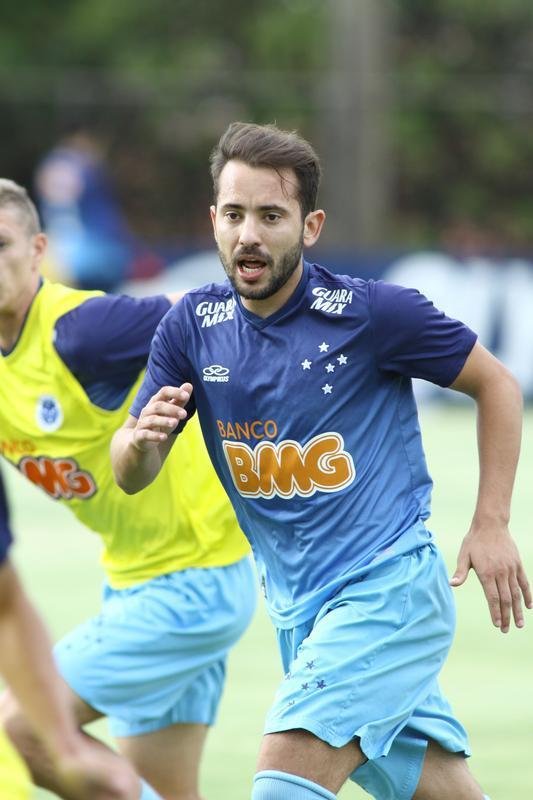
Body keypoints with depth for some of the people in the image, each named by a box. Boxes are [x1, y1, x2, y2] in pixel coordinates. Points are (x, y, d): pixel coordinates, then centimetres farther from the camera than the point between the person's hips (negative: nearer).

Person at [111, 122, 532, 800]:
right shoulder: (192, 326, 0)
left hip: (389, 587, -5)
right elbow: (130, 478, 1)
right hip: (298, 610, 5)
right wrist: (141, 438, -23)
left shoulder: (373, 312, -13)